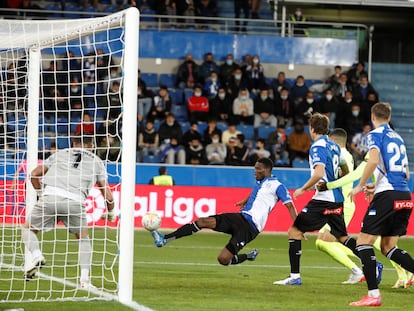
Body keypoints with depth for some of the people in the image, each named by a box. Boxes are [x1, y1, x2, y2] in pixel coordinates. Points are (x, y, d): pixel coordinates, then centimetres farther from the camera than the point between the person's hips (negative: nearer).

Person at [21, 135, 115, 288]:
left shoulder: (60, 154, 25)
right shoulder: (97, 162, 22)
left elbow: (34, 174, 23)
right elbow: (108, 196, 18)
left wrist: (41, 193, 38)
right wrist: (110, 212, 37)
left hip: (50, 197, 0)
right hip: (75, 202, 0)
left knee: (27, 229, 20)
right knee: (83, 238, 23)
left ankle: (37, 256, -8)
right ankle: (84, 280, 12)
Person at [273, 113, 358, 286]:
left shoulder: (318, 147, -11)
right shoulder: (334, 146, 14)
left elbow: (319, 173, -24)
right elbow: (345, 171, 23)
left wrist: (303, 189, -13)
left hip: (323, 200, -8)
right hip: (337, 199, 8)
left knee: (294, 231, -4)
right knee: (342, 237, 20)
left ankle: (295, 276, -8)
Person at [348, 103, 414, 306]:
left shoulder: (376, 134, 0)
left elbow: (374, 160, -18)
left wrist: (360, 186, -8)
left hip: (387, 196, -7)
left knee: (364, 242, -2)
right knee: (388, 247, 13)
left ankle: (373, 295, -12)